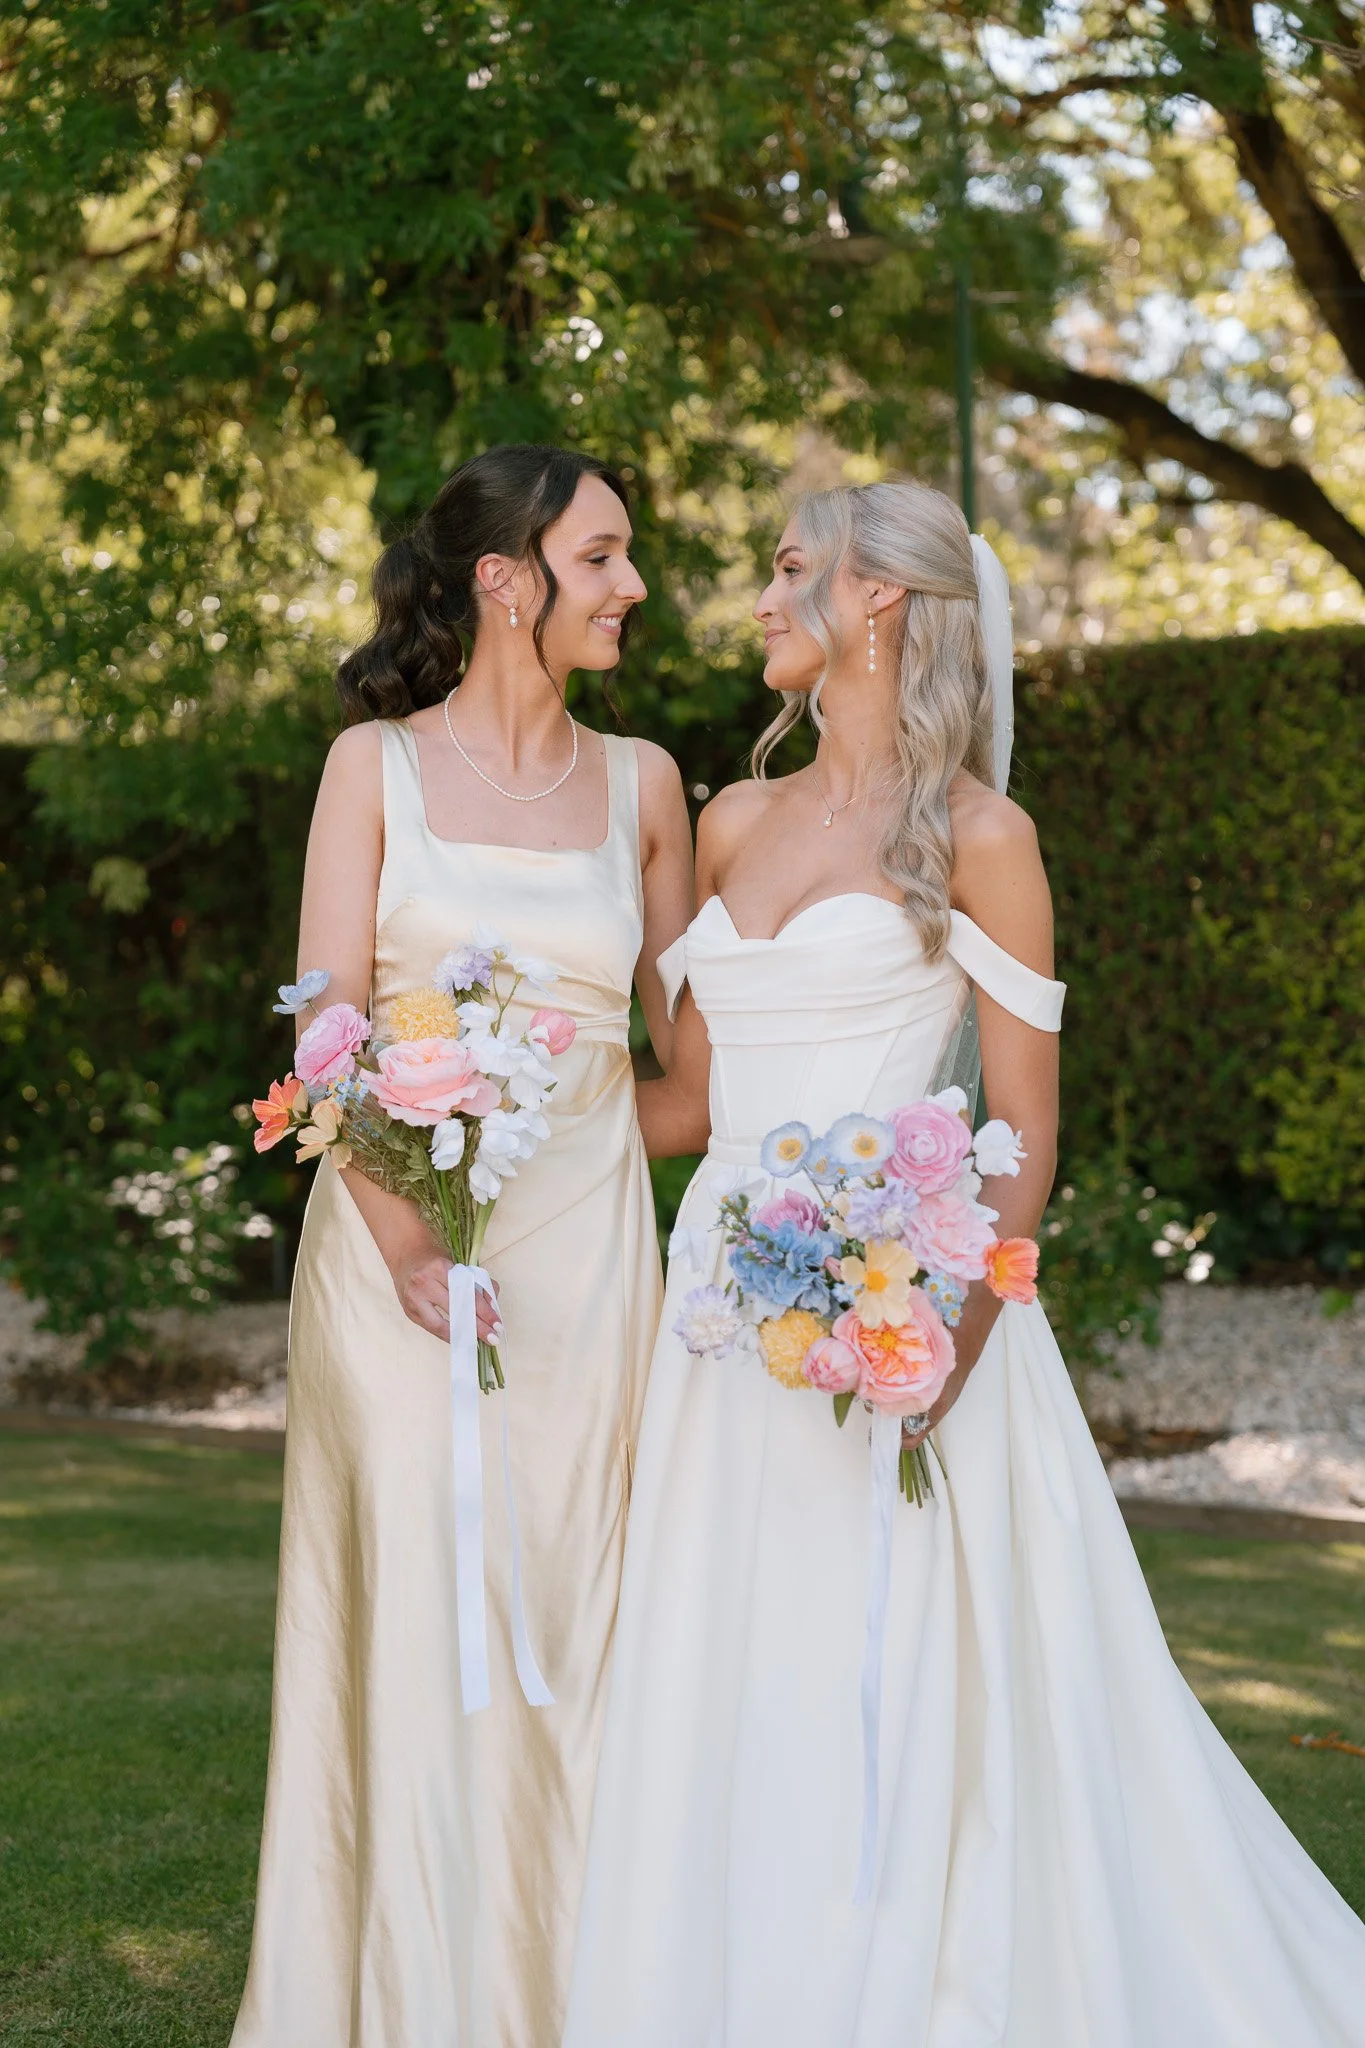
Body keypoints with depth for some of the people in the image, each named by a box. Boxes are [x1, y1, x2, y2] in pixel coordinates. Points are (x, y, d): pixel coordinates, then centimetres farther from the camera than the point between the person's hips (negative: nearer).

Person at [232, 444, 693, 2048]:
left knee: (562, 1610, 4)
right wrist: (405, 1232, -15)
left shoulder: (641, 782, 9)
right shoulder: (379, 762, 2)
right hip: (397, 1233, -2)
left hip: (582, 1240, 2)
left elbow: (692, 1030, 14)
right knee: (409, 1605, -1)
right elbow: (329, 1021, -5)